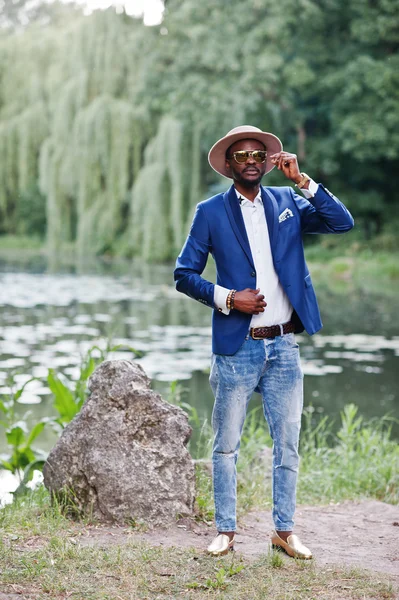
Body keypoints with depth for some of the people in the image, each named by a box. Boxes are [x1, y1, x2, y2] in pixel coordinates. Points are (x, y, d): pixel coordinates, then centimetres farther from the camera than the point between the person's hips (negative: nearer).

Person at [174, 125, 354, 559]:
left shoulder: (288, 202, 8)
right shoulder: (210, 212, 1)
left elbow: (342, 222, -4)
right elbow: (184, 274, 1)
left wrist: (302, 180, -11)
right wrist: (228, 298, -12)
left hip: (283, 345, 2)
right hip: (236, 347, -2)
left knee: (287, 442, 7)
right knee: (227, 444, 4)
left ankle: (284, 531, 18)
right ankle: (225, 531, 15)